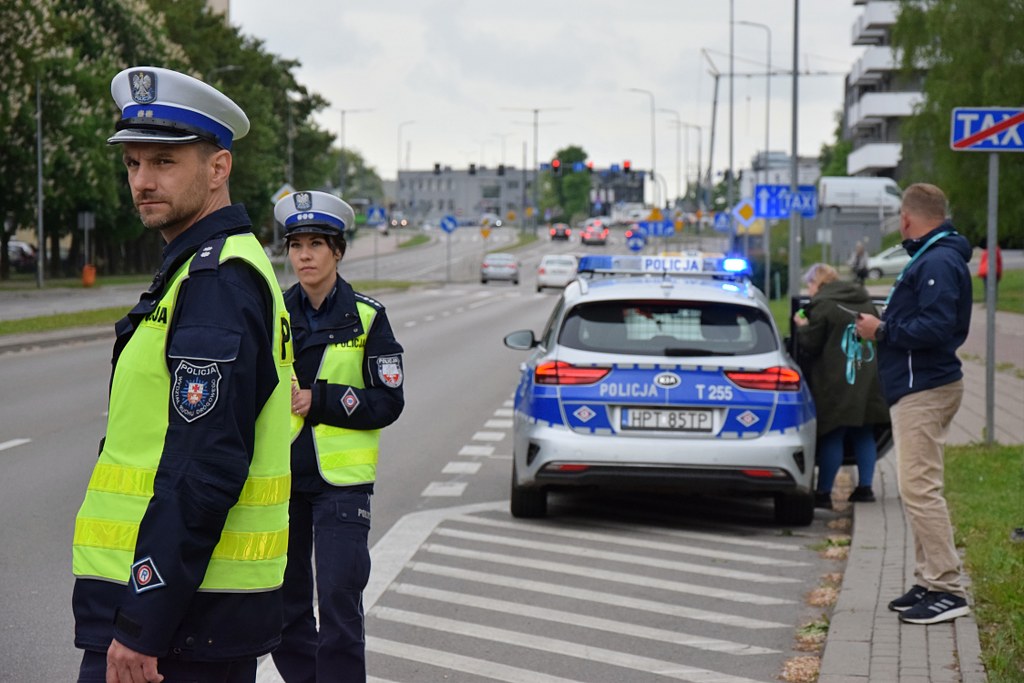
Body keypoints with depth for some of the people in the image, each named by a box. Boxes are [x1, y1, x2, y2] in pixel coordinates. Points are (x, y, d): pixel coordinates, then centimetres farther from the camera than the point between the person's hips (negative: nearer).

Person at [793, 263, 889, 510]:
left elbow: (810, 345, -11)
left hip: (836, 384, -7)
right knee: (864, 435, 13)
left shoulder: (823, 307, -10)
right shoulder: (865, 302, 12)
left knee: (831, 437, -4)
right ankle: (865, 488, 14)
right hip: (868, 382, 7)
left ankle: (823, 493, -2)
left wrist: (802, 326, 7)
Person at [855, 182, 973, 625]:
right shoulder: (930, 259, 17)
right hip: (918, 387, 11)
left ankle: (947, 589, -11)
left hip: (924, 390, -11)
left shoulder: (938, 263, -17)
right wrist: (885, 325, 9)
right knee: (918, 488, 14)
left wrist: (883, 330, -17)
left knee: (919, 488, -12)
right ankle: (928, 581, 20)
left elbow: (935, 328, -26)